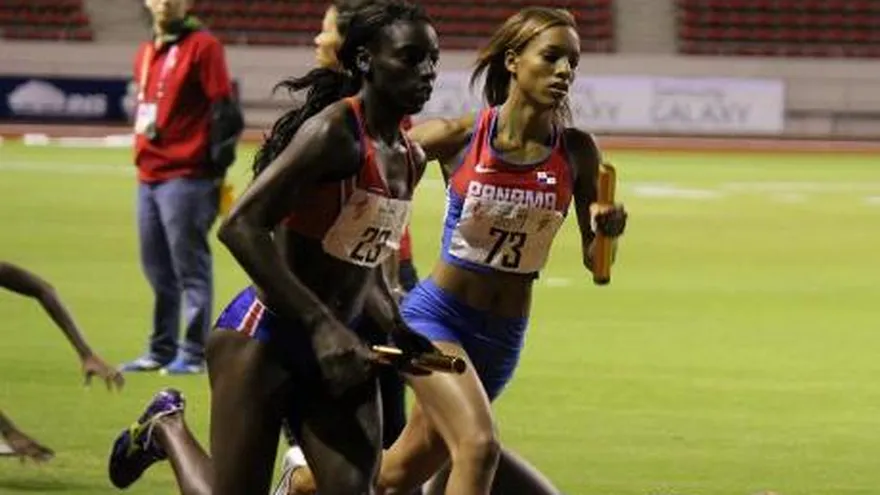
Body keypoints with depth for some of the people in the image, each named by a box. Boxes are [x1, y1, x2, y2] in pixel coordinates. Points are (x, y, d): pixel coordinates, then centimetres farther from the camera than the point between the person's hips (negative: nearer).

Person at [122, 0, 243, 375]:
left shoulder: (202, 46, -7)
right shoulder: (146, 53, 16)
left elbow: (224, 110, -11)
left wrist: (218, 166, -14)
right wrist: (143, 157, 16)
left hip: (186, 178, -8)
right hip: (148, 177, 8)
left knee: (190, 268, -5)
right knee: (157, 271, 13)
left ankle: (193, 354, -3)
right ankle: (162, 350, 21)